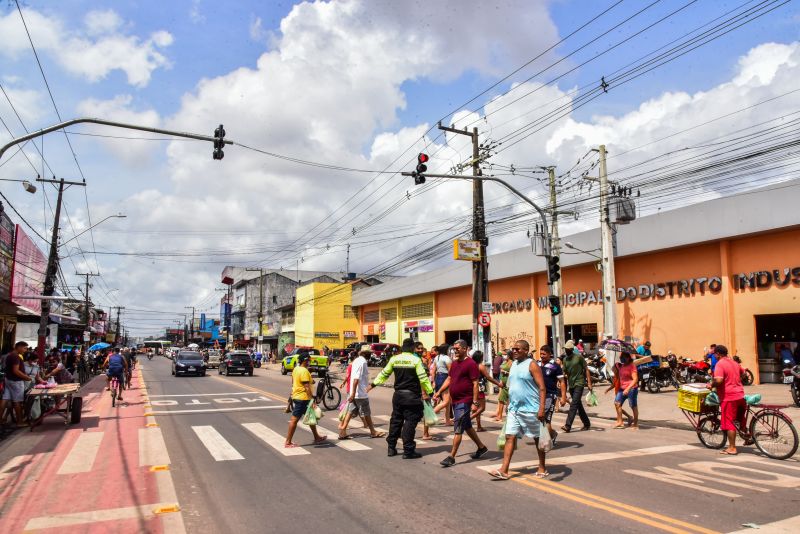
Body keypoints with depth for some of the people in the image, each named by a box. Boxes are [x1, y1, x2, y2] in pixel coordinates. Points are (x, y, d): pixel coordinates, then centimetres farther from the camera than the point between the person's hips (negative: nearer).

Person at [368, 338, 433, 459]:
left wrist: (373, 384, 23)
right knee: (410, 423, 2)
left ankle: (391, 448, 22)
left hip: (398, 395, 5)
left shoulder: (394, 359, 3)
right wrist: (430, 392, -4)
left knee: (395, 421, 16)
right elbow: (423, 378, -11)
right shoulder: (416, 360, -10)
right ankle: (408, 451, 4)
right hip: (412, 395, -5)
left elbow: (384, 374, 11)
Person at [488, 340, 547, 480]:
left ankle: (542, 468, 23)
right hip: (514, 409, 7)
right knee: (510, 437, 1)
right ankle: (504, 470, 0)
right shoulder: (514, 364, 12)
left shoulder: (532, 365, -11)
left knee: (538, 438, 9)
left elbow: (542, 388, -15)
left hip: (530, 409, -7)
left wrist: (542, 408, -22)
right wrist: (509, 404, 19)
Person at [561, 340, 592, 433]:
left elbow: (586, 370, -4)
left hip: (579, 384, -6)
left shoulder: (579, 357, -7)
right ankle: (586, 423, 28)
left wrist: (589, 383, -9)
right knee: (578, 405, 14)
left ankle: (568, 425, -19)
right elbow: (564, 372, 9)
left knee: (574, 404, -14)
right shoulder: (565, 359, 9)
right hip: (571, 384, 6)